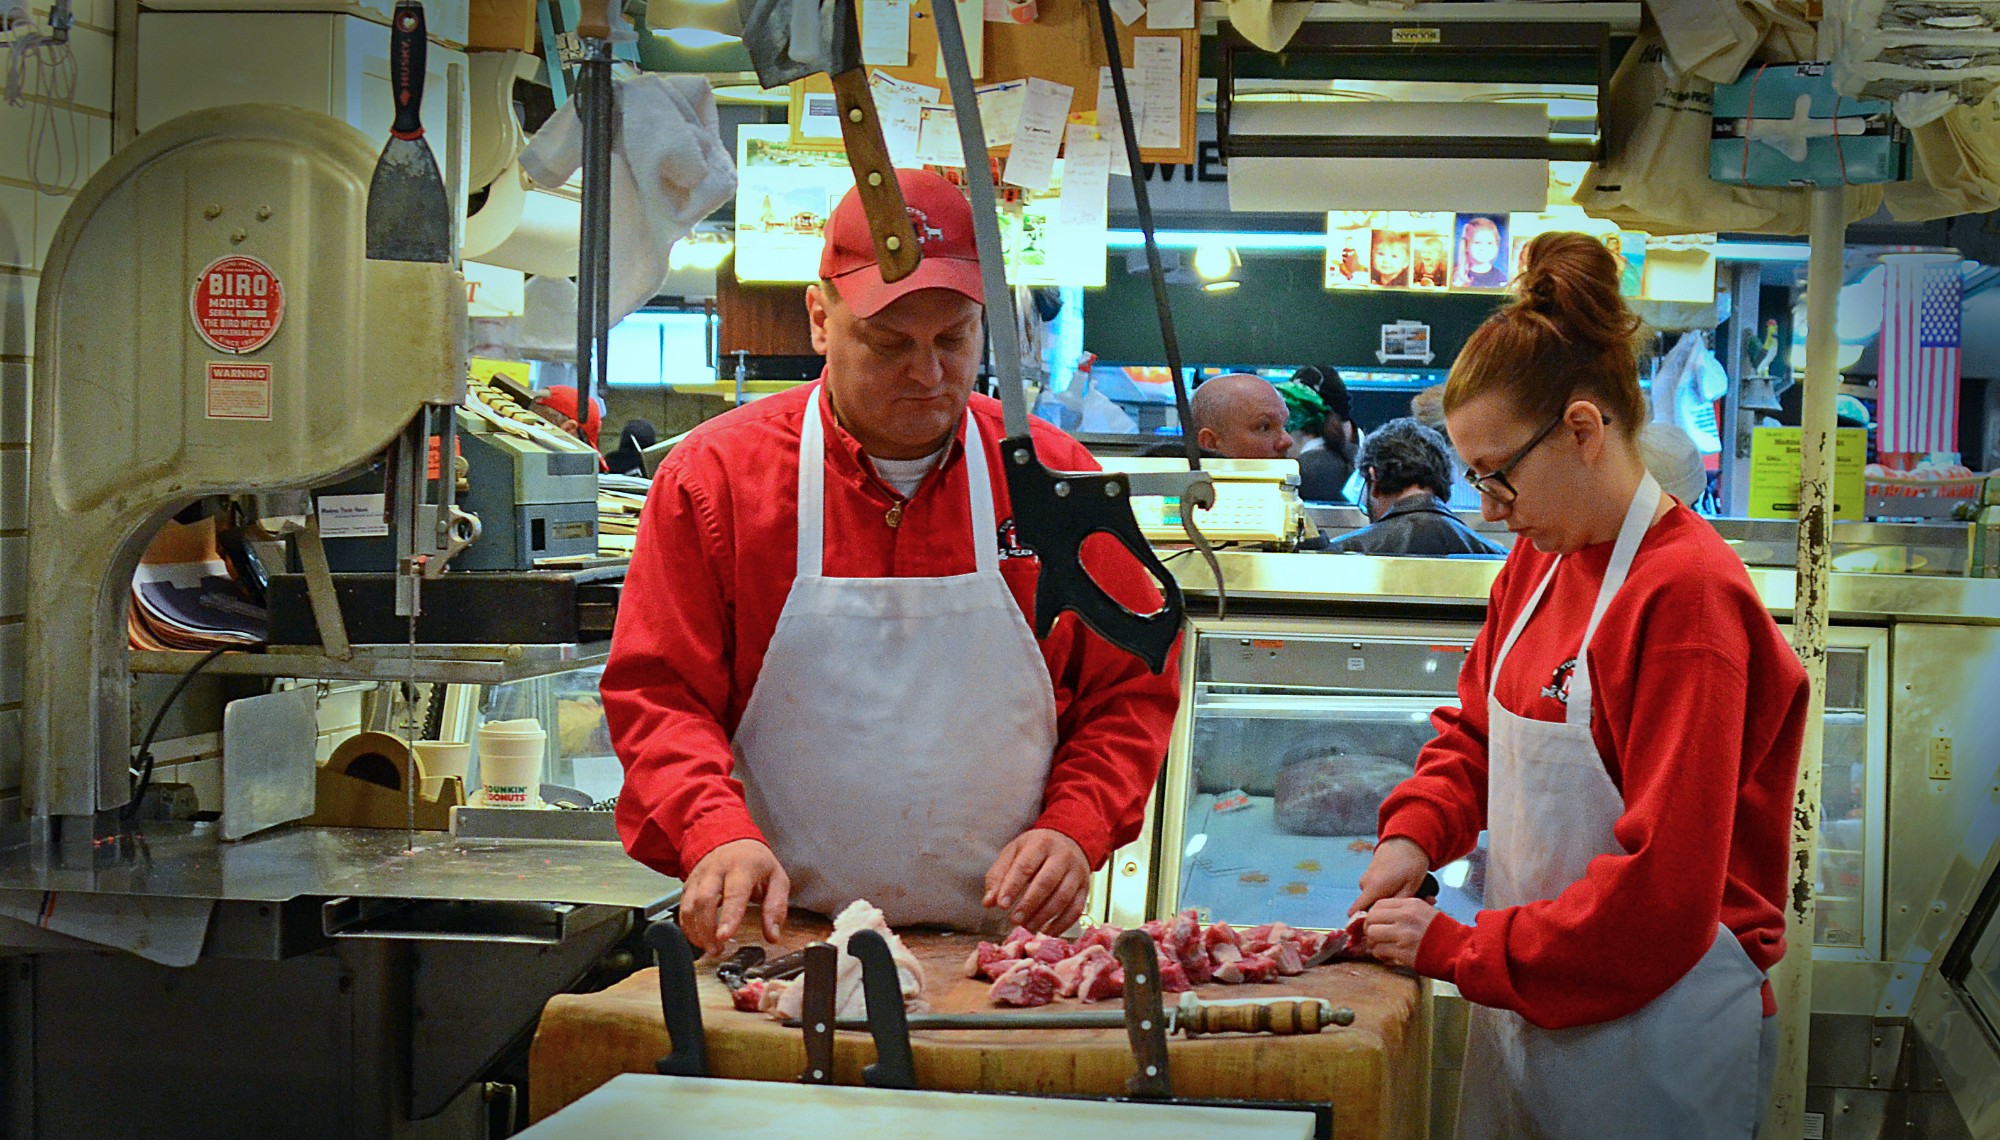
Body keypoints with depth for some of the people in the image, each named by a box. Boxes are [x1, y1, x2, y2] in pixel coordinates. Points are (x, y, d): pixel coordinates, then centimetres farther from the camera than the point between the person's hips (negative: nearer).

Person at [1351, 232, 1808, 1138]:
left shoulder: (1686, 595, -20)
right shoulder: (1537, 562, 7)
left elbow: (1661, 888, -22)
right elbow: (1474, 730, 20)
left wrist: (1452, 947, -16)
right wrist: (1414, 835, 0)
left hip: (1649, 1037, -8)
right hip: (1523, 1003, 8)